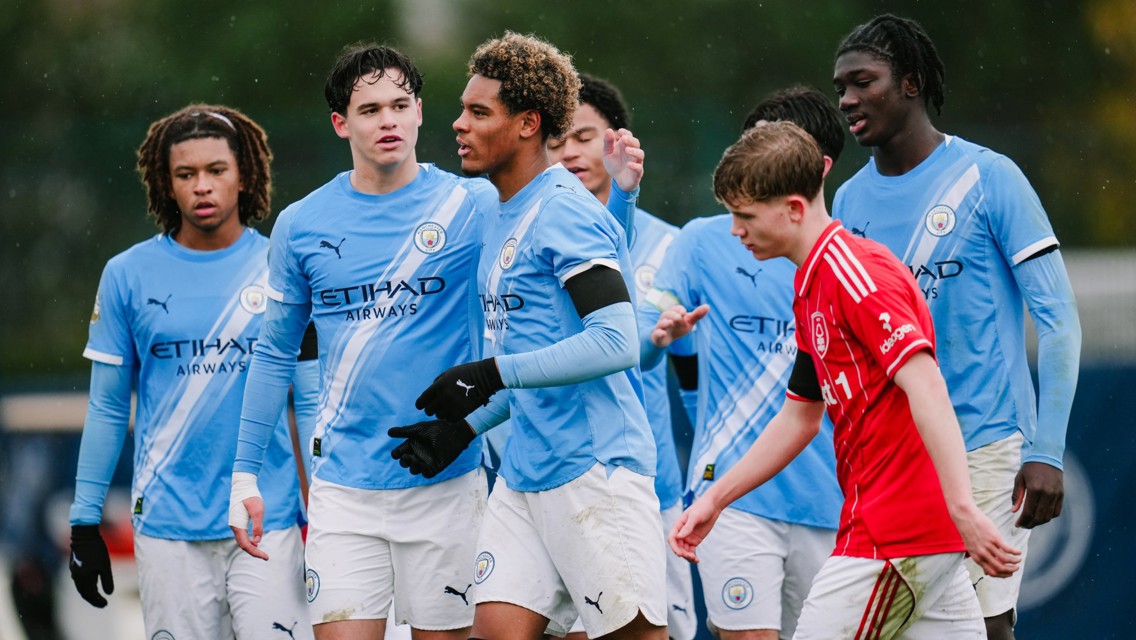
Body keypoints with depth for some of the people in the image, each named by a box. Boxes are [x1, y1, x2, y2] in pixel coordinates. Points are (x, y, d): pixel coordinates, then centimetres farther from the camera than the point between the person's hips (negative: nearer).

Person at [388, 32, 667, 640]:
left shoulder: (564, 212, -12)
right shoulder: (502, 222, 18)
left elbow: (616, 343, -21)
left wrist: (492, 373, -20)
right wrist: (463, 428, 16)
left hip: (594, 470, -9)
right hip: (525, 472, 9)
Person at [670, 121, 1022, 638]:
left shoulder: (856, 274, -14)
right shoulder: (812, 289, 18)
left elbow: (926, 388, -24)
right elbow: (799, 417, 27)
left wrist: (962, 509, -32)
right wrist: (714, 499, 25)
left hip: (892, 537, -9)